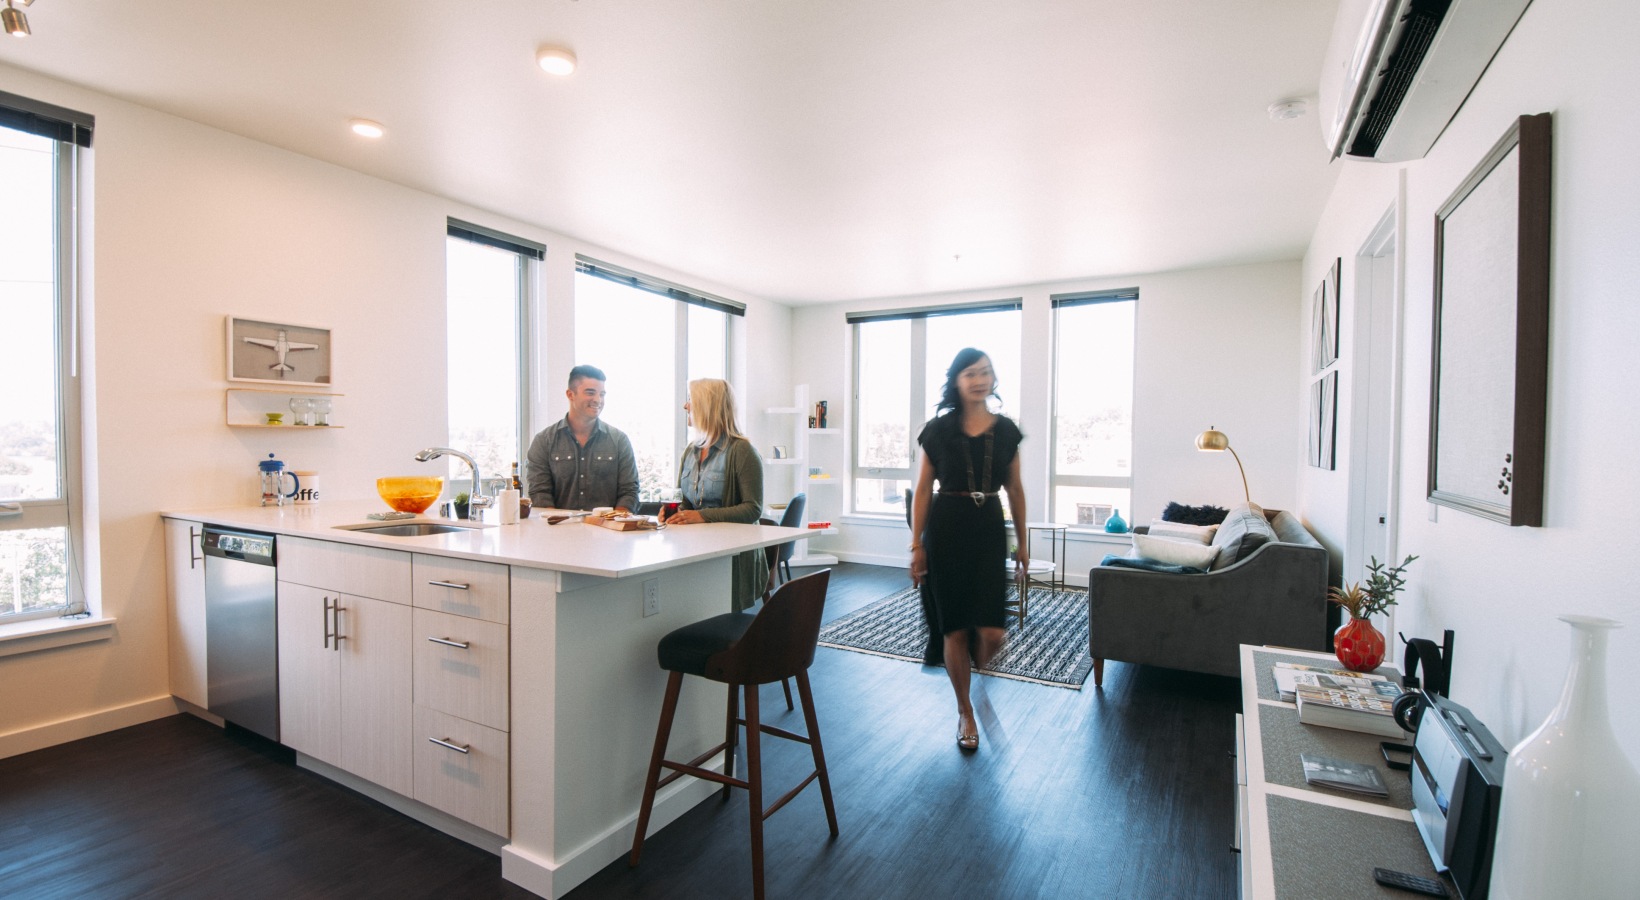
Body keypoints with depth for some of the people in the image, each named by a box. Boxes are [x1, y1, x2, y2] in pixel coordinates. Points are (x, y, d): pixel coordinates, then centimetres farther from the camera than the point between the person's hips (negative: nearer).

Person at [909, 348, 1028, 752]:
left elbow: (1014, 489, 12)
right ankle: (965, 711, 27)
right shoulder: (939, 429, -2)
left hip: (989, 529, 2)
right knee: (956, 630, 5)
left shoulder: (1006, 430, 5)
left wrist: (1022, 542, 15)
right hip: (946, 528, -1)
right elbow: (923, 489, 0)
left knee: (991, 632, -5)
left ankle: (978, 664, 35)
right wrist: (916, 544, -4)